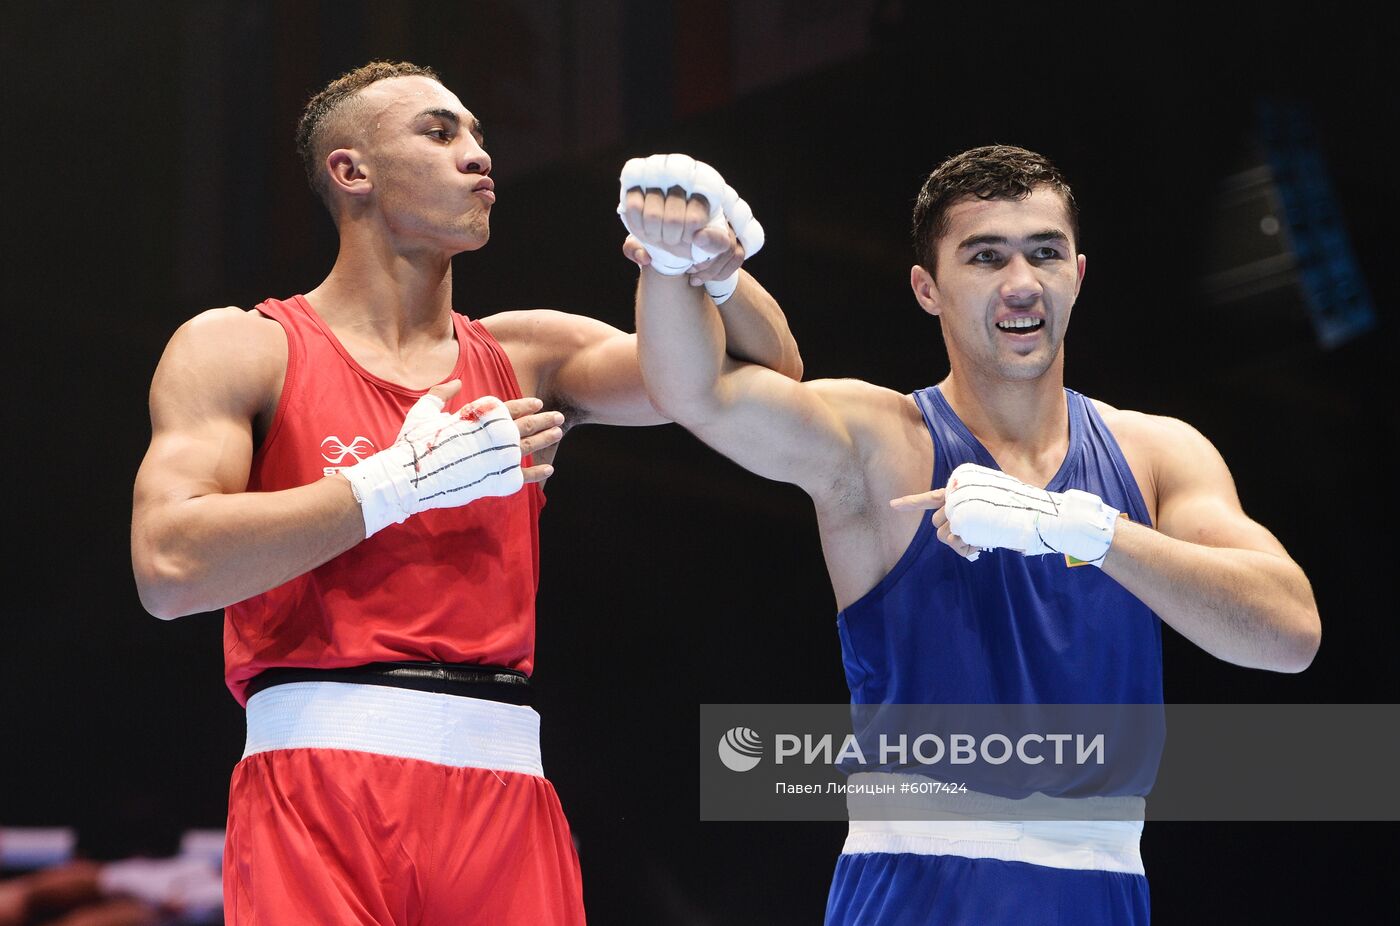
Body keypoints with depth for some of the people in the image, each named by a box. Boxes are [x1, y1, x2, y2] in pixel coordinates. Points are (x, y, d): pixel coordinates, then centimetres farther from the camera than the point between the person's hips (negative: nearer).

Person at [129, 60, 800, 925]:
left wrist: (716, 268, -12)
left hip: (503, 790, 4)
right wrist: (400, 483, -11)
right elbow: (170, 569, -11)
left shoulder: (525, 356, 16)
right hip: (319, 792, -4)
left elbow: (766, 371, 10)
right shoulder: (241, 349, 4)